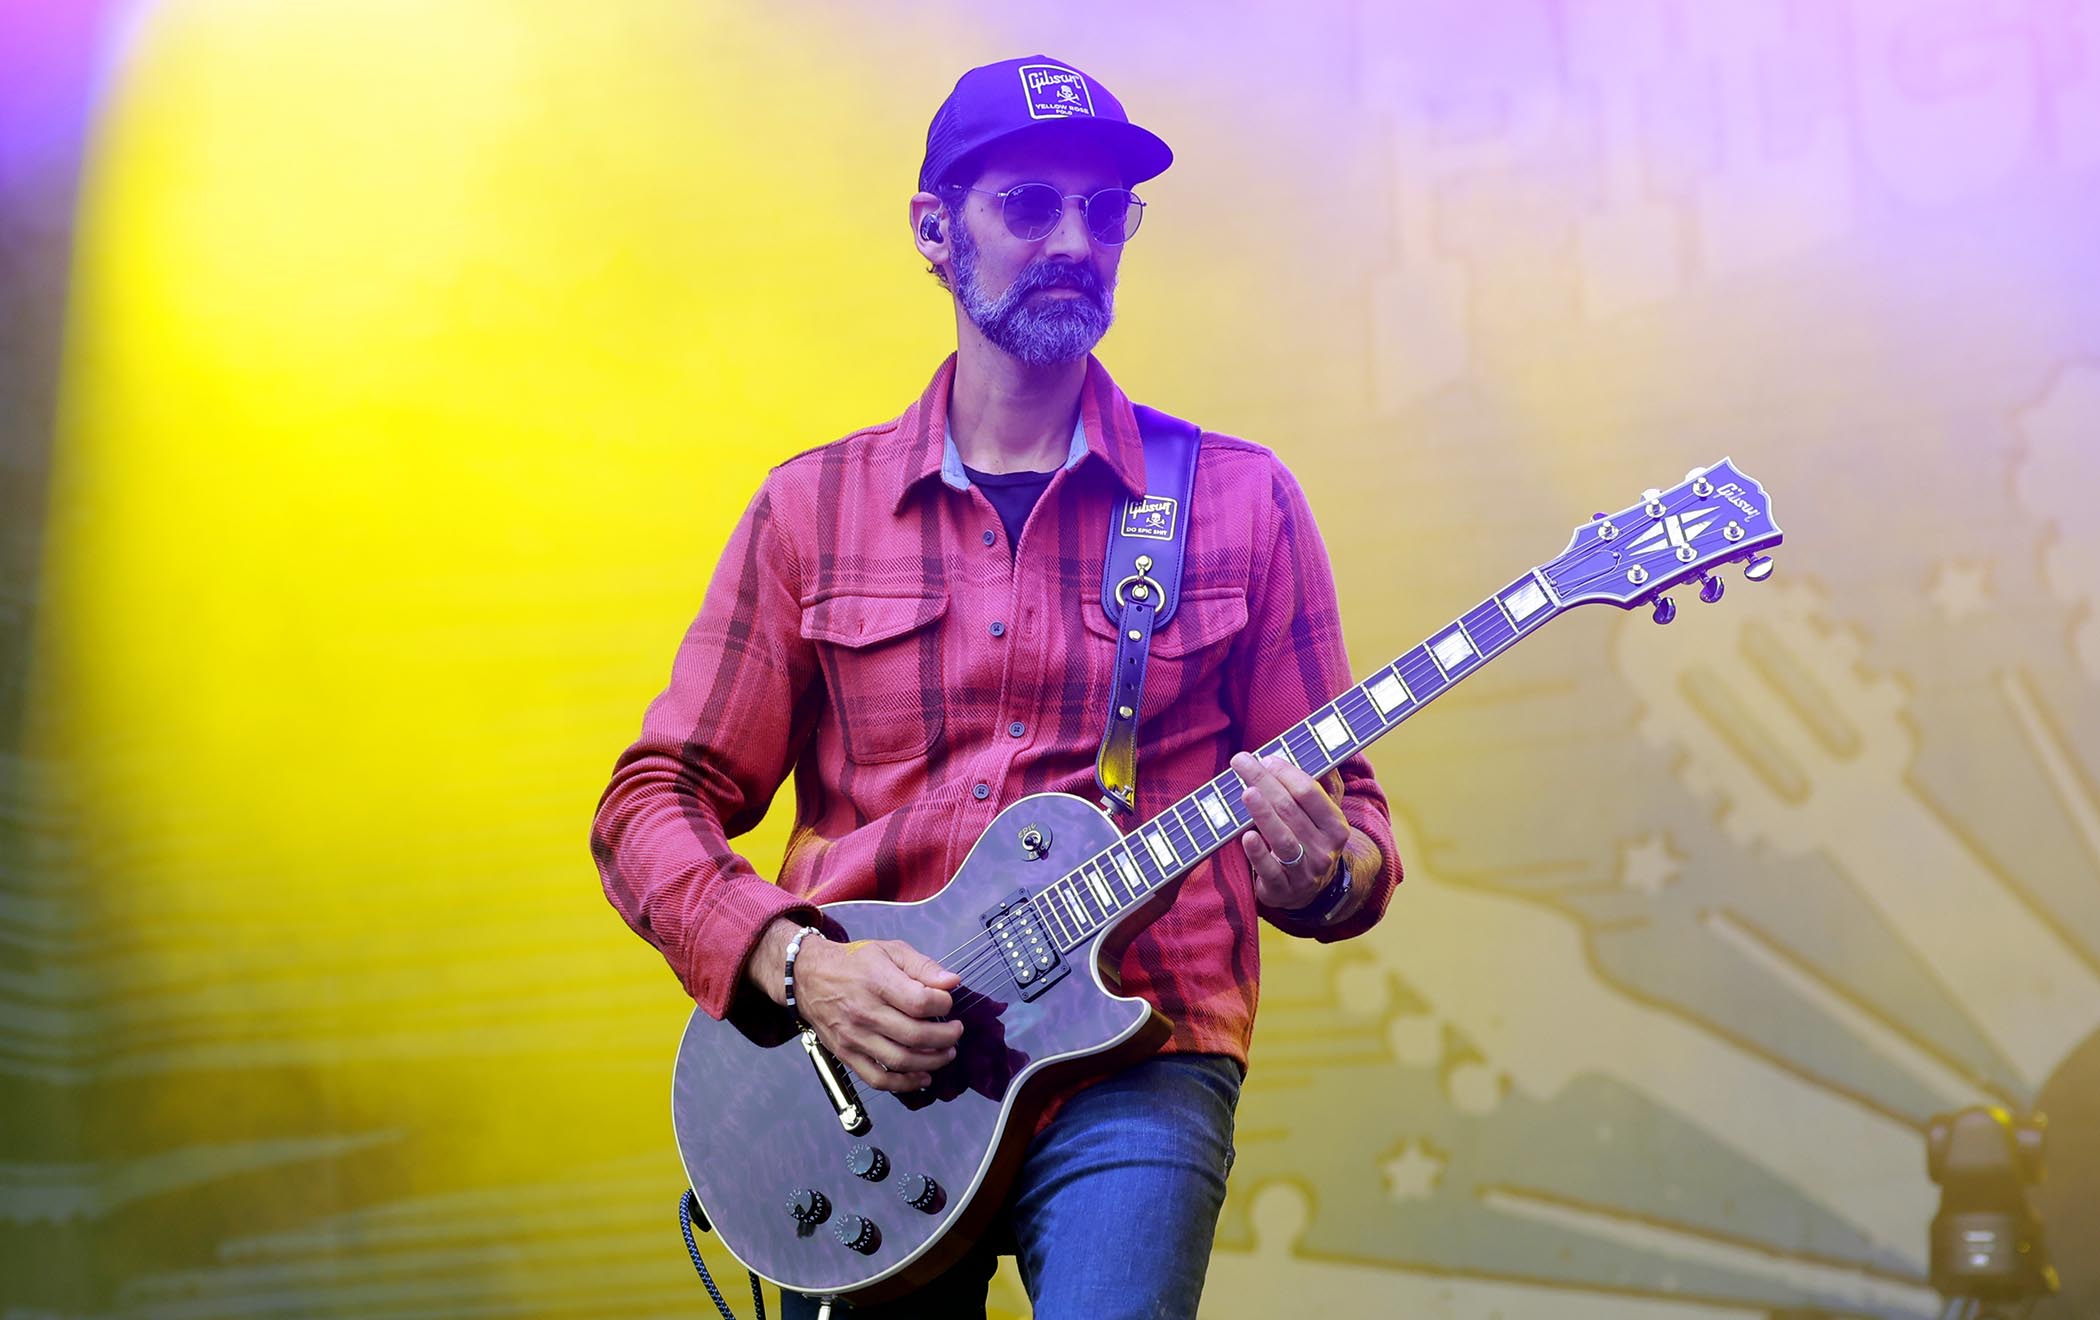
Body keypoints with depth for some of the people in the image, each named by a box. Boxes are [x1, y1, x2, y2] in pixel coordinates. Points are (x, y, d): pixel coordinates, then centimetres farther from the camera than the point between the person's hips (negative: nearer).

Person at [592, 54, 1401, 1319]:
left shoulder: (1240, 502, 7)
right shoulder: (815, 505, 9)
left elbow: (1347, 813, 9)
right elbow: (656, 802, 7)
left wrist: (1321, 871, -15)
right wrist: (796, 960, -11)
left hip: (1134, 1062, -1)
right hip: (859, 1068, 2)